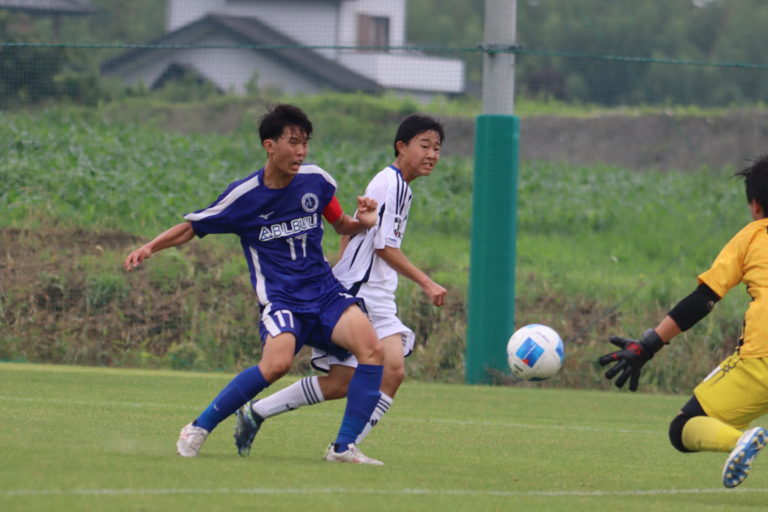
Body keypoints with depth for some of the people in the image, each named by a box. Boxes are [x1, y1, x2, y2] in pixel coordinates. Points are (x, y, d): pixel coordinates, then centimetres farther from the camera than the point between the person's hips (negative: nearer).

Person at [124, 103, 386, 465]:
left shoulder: (317, 181, 4)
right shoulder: (244, 195, -5)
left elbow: (340, 224, 20)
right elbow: (192, 228, 6)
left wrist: (361, 222, -3)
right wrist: (149, 248, -9)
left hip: (324, 290, 4)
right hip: (279, 296, -4)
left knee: (372, 348, -21)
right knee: (278, 362, -32)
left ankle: (344, 447, -12)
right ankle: (198, 429, -15)